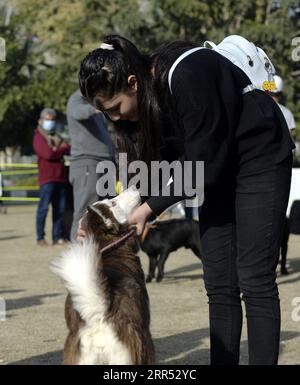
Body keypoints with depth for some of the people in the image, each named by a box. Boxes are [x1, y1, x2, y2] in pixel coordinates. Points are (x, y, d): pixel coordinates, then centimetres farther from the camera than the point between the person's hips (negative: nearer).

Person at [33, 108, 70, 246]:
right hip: (47, 178, -7)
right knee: (43, 208, -8)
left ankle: (57, 237, 9)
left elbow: (68, 150, 12)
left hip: (60, 177, 7)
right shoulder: (39, 138, -2)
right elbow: (48, 154, -15)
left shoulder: (57, 138, 21)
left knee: (59, 208, 5)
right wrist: (64, 149, -2)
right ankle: (40, 237, -4)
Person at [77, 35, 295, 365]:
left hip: (261, 159, -8)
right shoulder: (142, 100, -7)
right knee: (218, 284, 4)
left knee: (254, 281, -11)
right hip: (220, 166, 8)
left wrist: (150, 208, -23)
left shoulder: (188, 77, -31)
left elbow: (202, 164, -26)